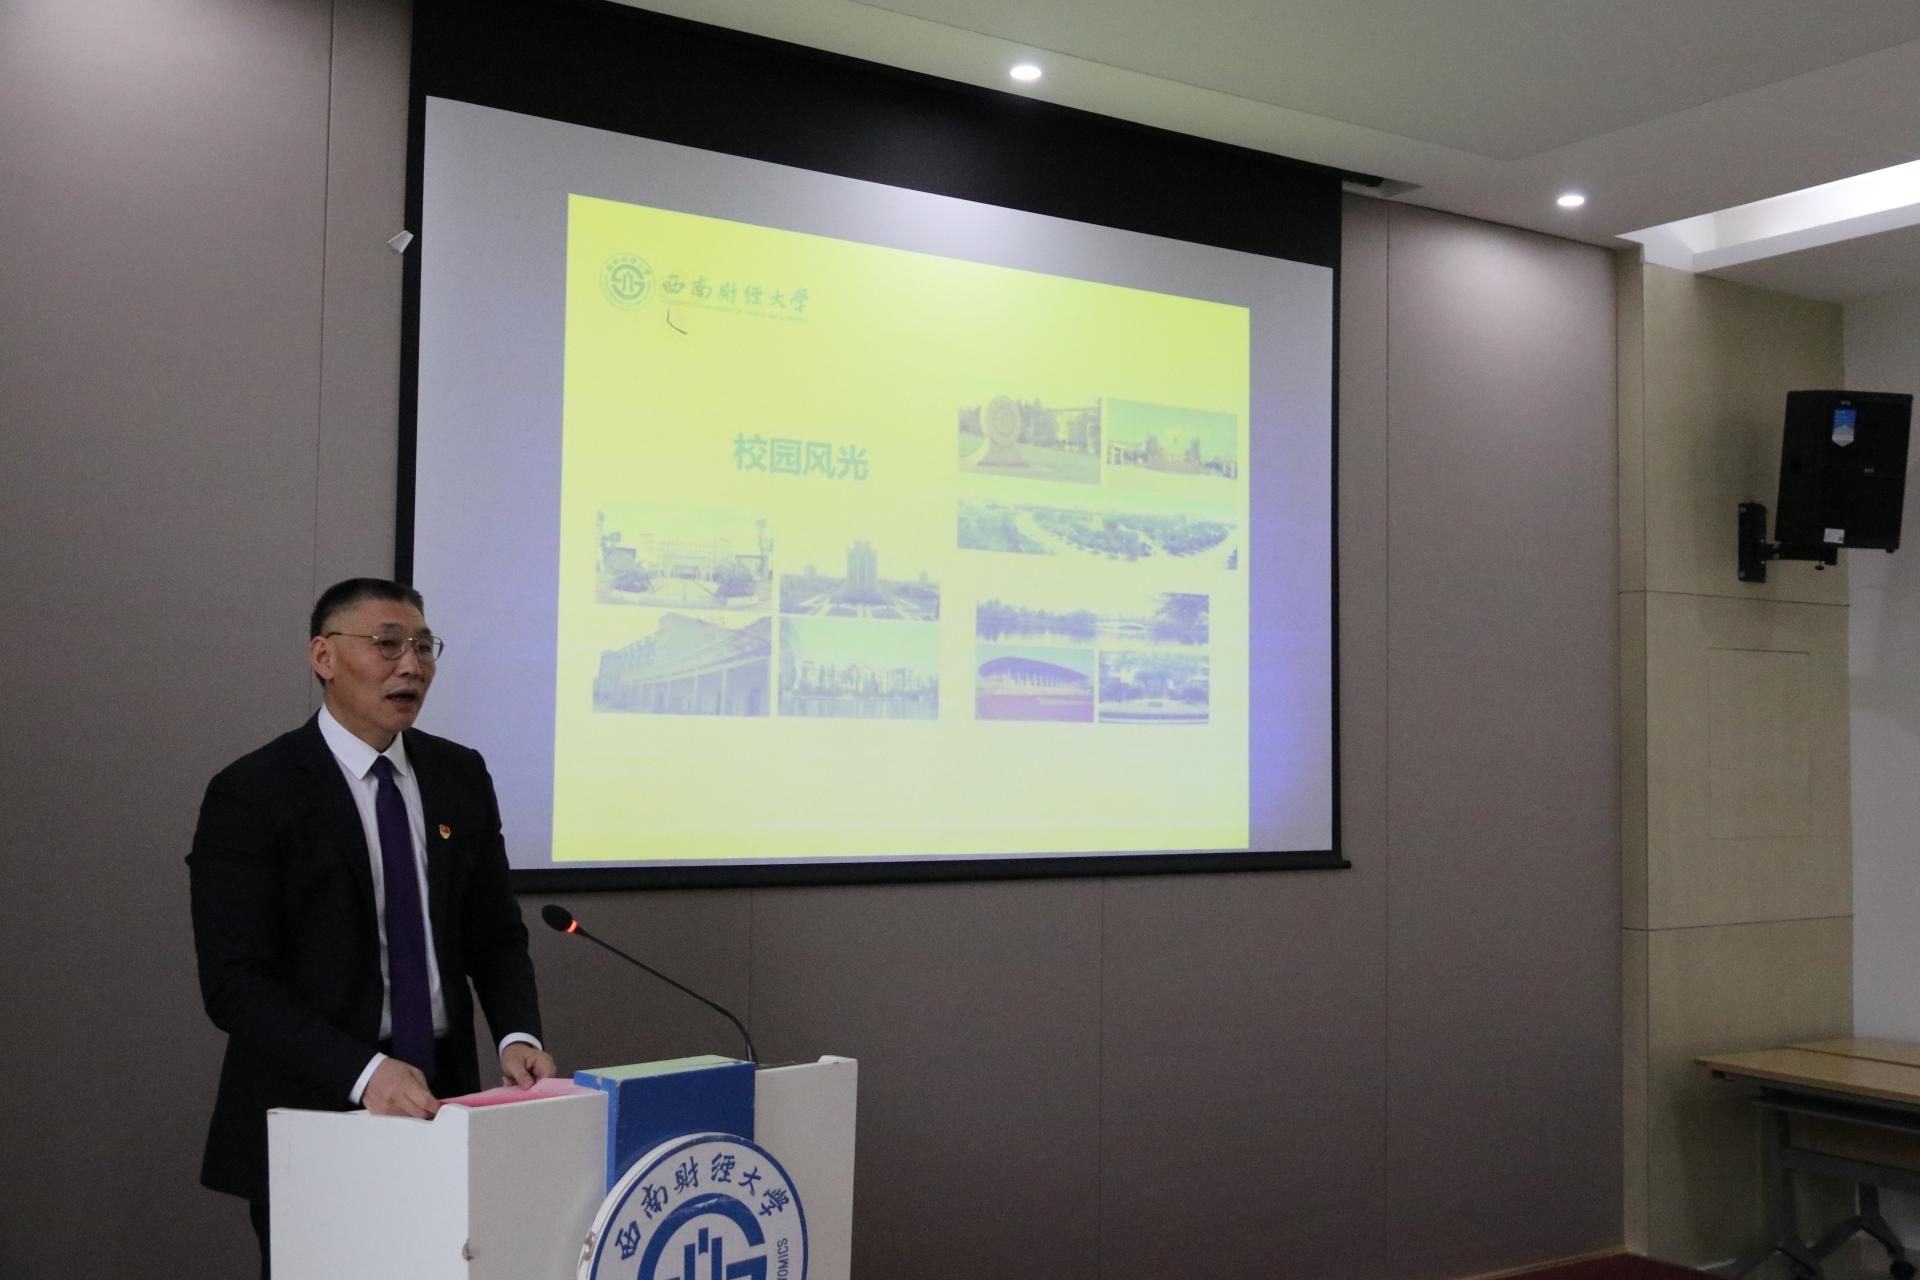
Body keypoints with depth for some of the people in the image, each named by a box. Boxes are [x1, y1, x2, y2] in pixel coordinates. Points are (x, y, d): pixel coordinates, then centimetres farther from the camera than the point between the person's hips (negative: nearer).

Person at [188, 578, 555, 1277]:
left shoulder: (461, 774, 6)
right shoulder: (251, 793, -10)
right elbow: (235, 982, -15)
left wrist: (518, 1036, -9)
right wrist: (365, 1072, -26)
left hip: (440, 1100, 5)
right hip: (312, 1111, -4)